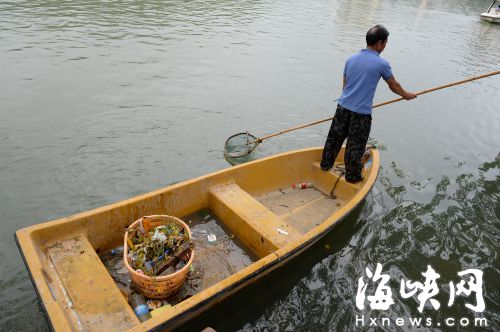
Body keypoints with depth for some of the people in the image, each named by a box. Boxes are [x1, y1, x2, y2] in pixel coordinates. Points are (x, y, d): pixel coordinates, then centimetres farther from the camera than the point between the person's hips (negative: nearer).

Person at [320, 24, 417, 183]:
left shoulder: (351, 59, 6)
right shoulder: (381, 64, -9)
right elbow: (394, 85, 5)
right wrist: (406, 95, 24)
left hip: (343, 106, 5)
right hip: (361, 113, -5)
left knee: (335, 137, 20)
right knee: (355, 146, 8)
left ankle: (325, 164, 36)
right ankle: (352, 176, 23)